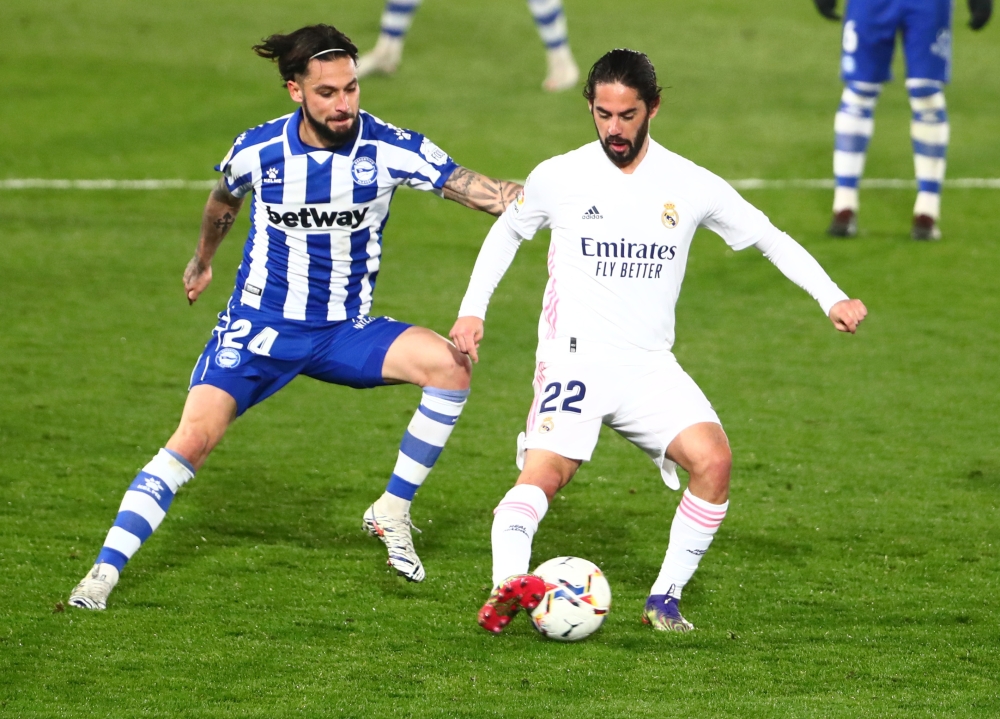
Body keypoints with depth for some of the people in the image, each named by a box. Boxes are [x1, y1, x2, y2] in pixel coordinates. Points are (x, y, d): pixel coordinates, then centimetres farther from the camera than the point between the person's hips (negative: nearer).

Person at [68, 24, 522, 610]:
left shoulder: (390, 149, -14)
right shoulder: (258, 151, -10)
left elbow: (480, 190, -18)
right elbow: (225, 199, 15)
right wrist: (203, 260, 33)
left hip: (347, 330, 1)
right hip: (261, 324, -1)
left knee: (450, 364, -23)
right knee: (194, 438, -20)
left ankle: (393, 512, -7)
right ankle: (105, 571, -15)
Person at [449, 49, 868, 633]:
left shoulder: (690, 185, 2)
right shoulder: (558, 178, 1)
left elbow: (770, 238, 12)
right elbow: (506, 234, 20)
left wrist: (832, 297, 1)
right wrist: (473, 309, 11)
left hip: (651, 367, 2)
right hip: (573, 359, -2)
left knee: (714, 459, -20)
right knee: (543, 476, -26)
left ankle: (665, 600, -10)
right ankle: (508, 585, -44)